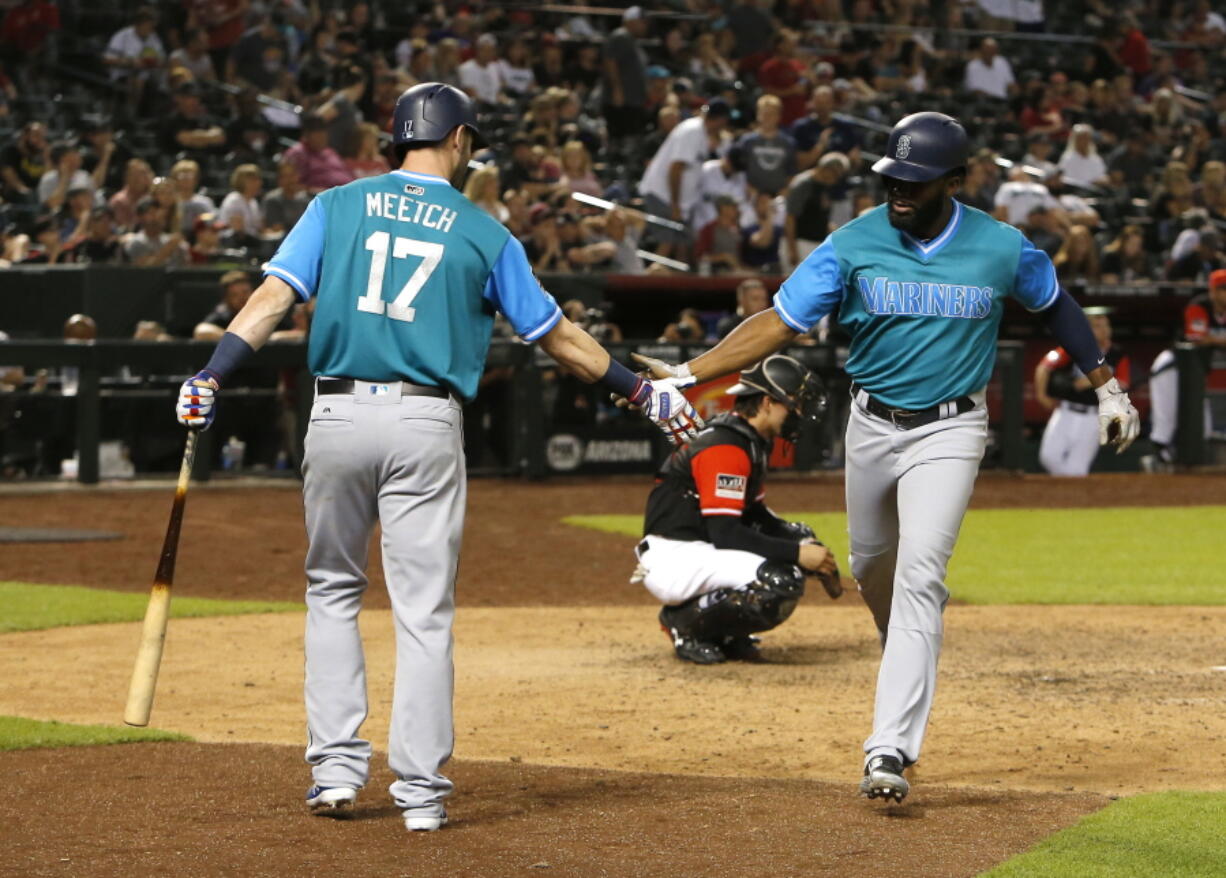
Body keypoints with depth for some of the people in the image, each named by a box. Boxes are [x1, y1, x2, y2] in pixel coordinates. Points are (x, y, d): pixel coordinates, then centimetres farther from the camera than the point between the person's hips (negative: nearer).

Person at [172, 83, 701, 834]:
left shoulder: (337, 207, 8)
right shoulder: (483, 234, 5)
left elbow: (276, 294, -5)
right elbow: (556, 334, 9)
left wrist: (214, 375, -11)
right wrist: (643, 391, 19)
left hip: (338, 418, 2)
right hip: (425, 425, -2)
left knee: (334, 591, 18)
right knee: (424, 611, 2)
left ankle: (337, 765, 11)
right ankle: (421, 791, 0)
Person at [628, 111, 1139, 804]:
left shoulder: (1003, 250, -10)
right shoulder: (854, 245, -10)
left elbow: (1056, 306, 10)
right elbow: (780, 323, -13)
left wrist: (1107, 386, 15)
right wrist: (687, 375, -23)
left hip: (949, 431, -3)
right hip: (872, 427, 3)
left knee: (919, 576, -16)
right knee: (873, 567, 17)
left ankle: (891, 751, -21)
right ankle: (913, 660, 49)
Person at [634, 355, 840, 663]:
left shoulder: (755, 442, 13)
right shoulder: (726, 448, -18)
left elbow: (755, 517, 17)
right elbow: (725, 533, -23)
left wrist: (806, 545, 1)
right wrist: (796, 553, -22)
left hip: (703, 550, 11)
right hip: (674, 560, -11)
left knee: (798, 537, 14)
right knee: (780, 581, -27)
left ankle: (722, 633, 9)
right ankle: (686, 621, -7)